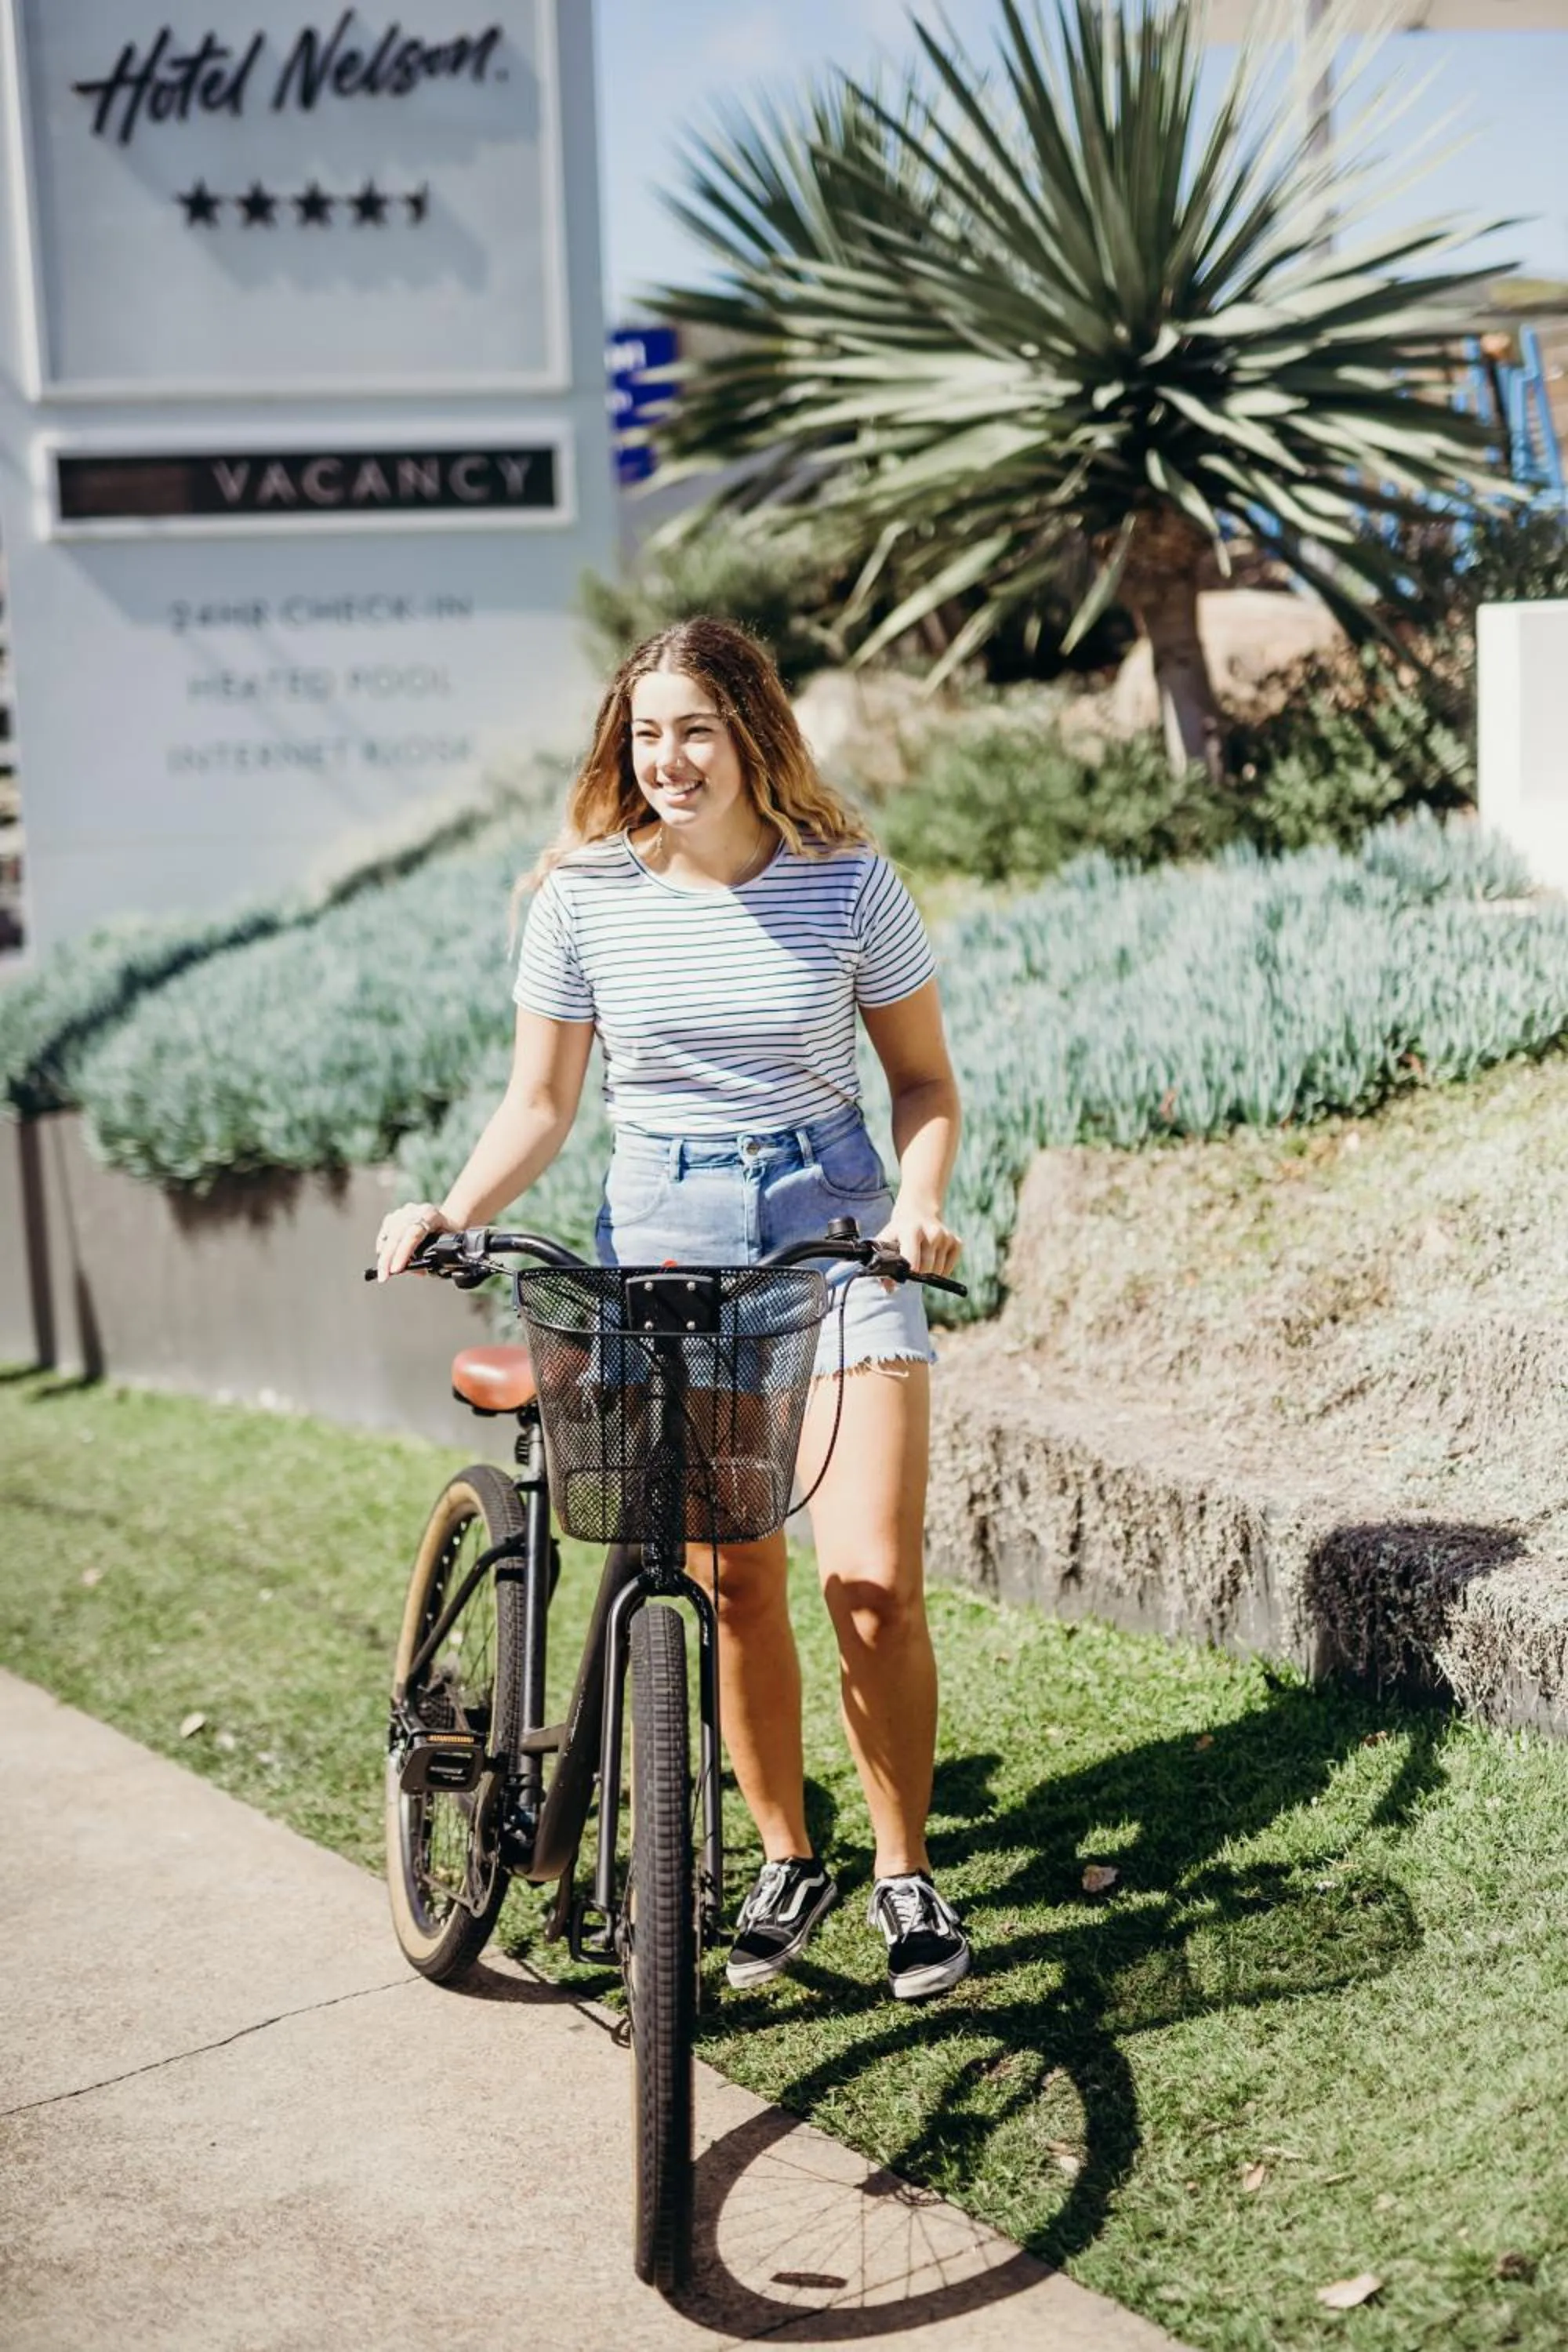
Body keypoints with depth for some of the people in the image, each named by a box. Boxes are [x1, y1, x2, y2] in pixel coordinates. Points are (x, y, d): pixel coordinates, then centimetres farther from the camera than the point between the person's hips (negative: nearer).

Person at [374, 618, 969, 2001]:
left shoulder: (849, 883, -3)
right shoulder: (585, 895, -1)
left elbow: (924, 1078, 5)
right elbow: (542, 1103, 5)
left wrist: (918, 1203, -14)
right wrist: (452, 1213, -11)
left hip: (835, 1224, -1)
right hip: (664, 1239, 1)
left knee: (874, 1577, -9)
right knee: (736, 1580, 3)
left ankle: (906, 1873, 10)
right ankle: (786, 1862, 22)